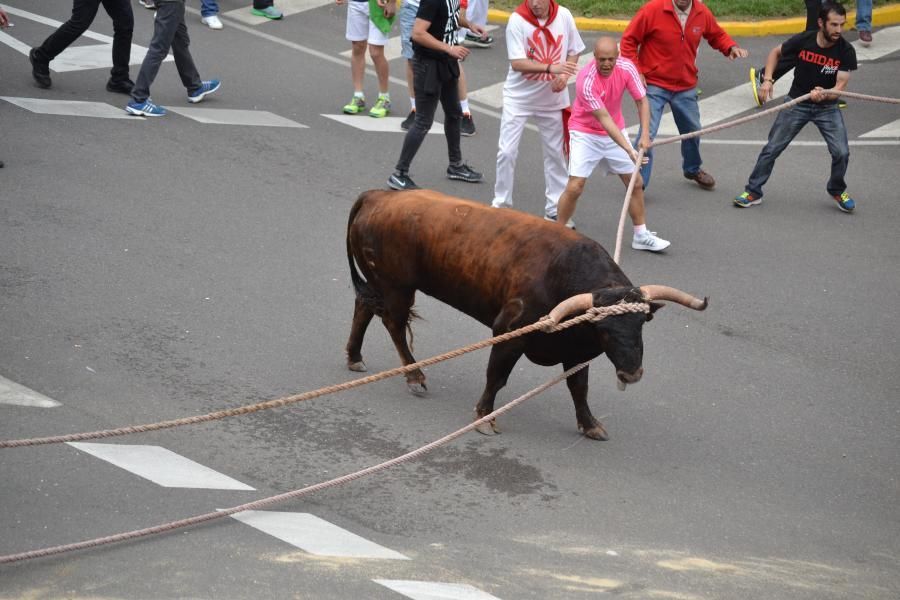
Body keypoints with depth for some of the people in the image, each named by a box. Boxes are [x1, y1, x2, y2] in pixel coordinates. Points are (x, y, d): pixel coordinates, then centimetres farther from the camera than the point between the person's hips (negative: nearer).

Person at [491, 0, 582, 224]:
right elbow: (517, 63, -23)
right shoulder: (517, 19, -18)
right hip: (519, 96, -3)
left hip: (552, 97, 3)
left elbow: (573, 52, 4)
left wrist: (564, 75, -15)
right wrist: (551, 67, -34)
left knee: (555, 152, 10)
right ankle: (501, 205, 13)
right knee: (507, 152, -3)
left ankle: (555, 209, 21)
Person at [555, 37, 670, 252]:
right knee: (574, 187, -14)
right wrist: (629, 150, -36)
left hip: (615, 131, 5)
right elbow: (604, 119, -31)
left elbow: (642, 101, -8)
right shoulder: (586, 81, -30)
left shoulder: (626, 67, -16)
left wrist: (645, 134, -22)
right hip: (585, 133, -5)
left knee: (635, 182, 5)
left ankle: (641, 236, 18)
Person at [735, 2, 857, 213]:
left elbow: (840, 86, -20)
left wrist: (824, 94, -40)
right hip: (797, 103, 0)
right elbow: (775, 52, 3)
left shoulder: (846, 51, -17)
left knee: (842, 152, -11)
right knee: (772, 148, -1)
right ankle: (753, 192, 13)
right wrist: (767, 80, -9)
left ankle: (837, 190, 17)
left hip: (827, 107, 0)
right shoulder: (803, 41, -15)